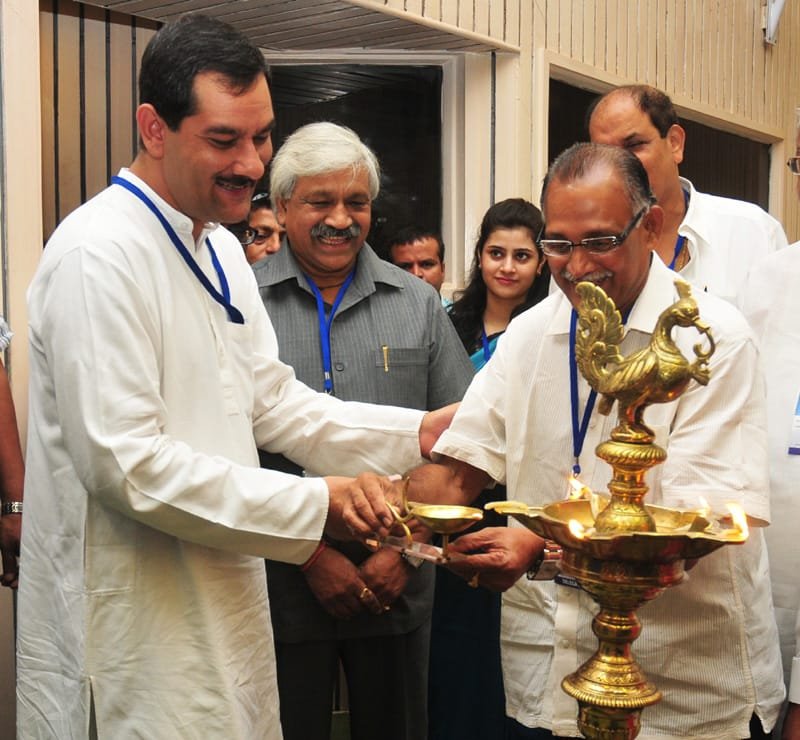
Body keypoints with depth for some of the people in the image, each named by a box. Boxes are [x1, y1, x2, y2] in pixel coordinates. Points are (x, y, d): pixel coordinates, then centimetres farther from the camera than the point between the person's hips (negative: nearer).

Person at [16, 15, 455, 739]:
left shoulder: (220, 248, 10)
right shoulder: (99, 253, -20)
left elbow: (271, 399, 12)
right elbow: (126, 462, -24)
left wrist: (418, 432, 0)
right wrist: (315, 503, -20)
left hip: (222, 607, 9)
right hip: (135, 630, -8)